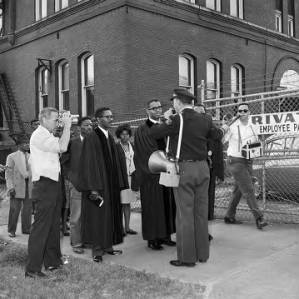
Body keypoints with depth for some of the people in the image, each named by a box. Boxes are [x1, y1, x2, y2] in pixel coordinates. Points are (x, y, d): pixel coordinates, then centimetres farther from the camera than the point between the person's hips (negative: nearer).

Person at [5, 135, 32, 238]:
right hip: (17, 187, -4)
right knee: (14, 209, -2)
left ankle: (26, 229, 18)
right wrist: (10, 187, -11)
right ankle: (11, 230, 9)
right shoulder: (12, 157, 3)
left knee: (28, 208, 6)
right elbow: (8, 173, -2)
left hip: (29, 187, 4)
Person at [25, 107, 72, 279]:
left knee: (53, 225, 16)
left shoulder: (48, 136, 18)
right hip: (44, 185, -10)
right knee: (41, 226, -7)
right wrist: (67, 126, -12)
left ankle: (52, 261, 28)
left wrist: (66, 126, 9)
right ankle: (32, 269, -1)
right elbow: (62, 147, -22)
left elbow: (62, 149, 12)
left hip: (54, 184, 10)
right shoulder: (39, 135, -13)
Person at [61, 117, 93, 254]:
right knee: (76, 217, 2)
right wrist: (70, 176, -2)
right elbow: (63, 160, 2)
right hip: (76, 184, -3)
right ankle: (76, 243, 12)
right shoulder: (72, 142, -2)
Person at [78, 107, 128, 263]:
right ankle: (97, 250, 7)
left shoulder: (110, 138, 12)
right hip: (98, 186, -8)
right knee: (97, 216, -1)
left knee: (110, 214, 11)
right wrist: (93, 188, -21)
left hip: (111, 185, 8)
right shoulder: (91, 138, -11)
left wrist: (118, 183, 12)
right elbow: (89, 164, -16)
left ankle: (108, 246, 22)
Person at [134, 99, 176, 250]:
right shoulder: (142, 130, -5)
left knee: (167, 204, 10)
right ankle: (152, 239, 9)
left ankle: (165, 235, 20)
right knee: (152, 205, 0)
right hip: (151, 174, -6)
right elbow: (146, 153, -11)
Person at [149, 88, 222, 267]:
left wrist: (167, 121, 11)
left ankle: (187, 257, 8)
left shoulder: (177, 120, -10)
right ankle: (203, 254, 23)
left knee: (185, 214, 2)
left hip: (184, 169, -5)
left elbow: (153, 134, -4)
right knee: (201, 212, 13)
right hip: (203, 167, 6)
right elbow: (217, 136, 20)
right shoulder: (204, 120, 5)